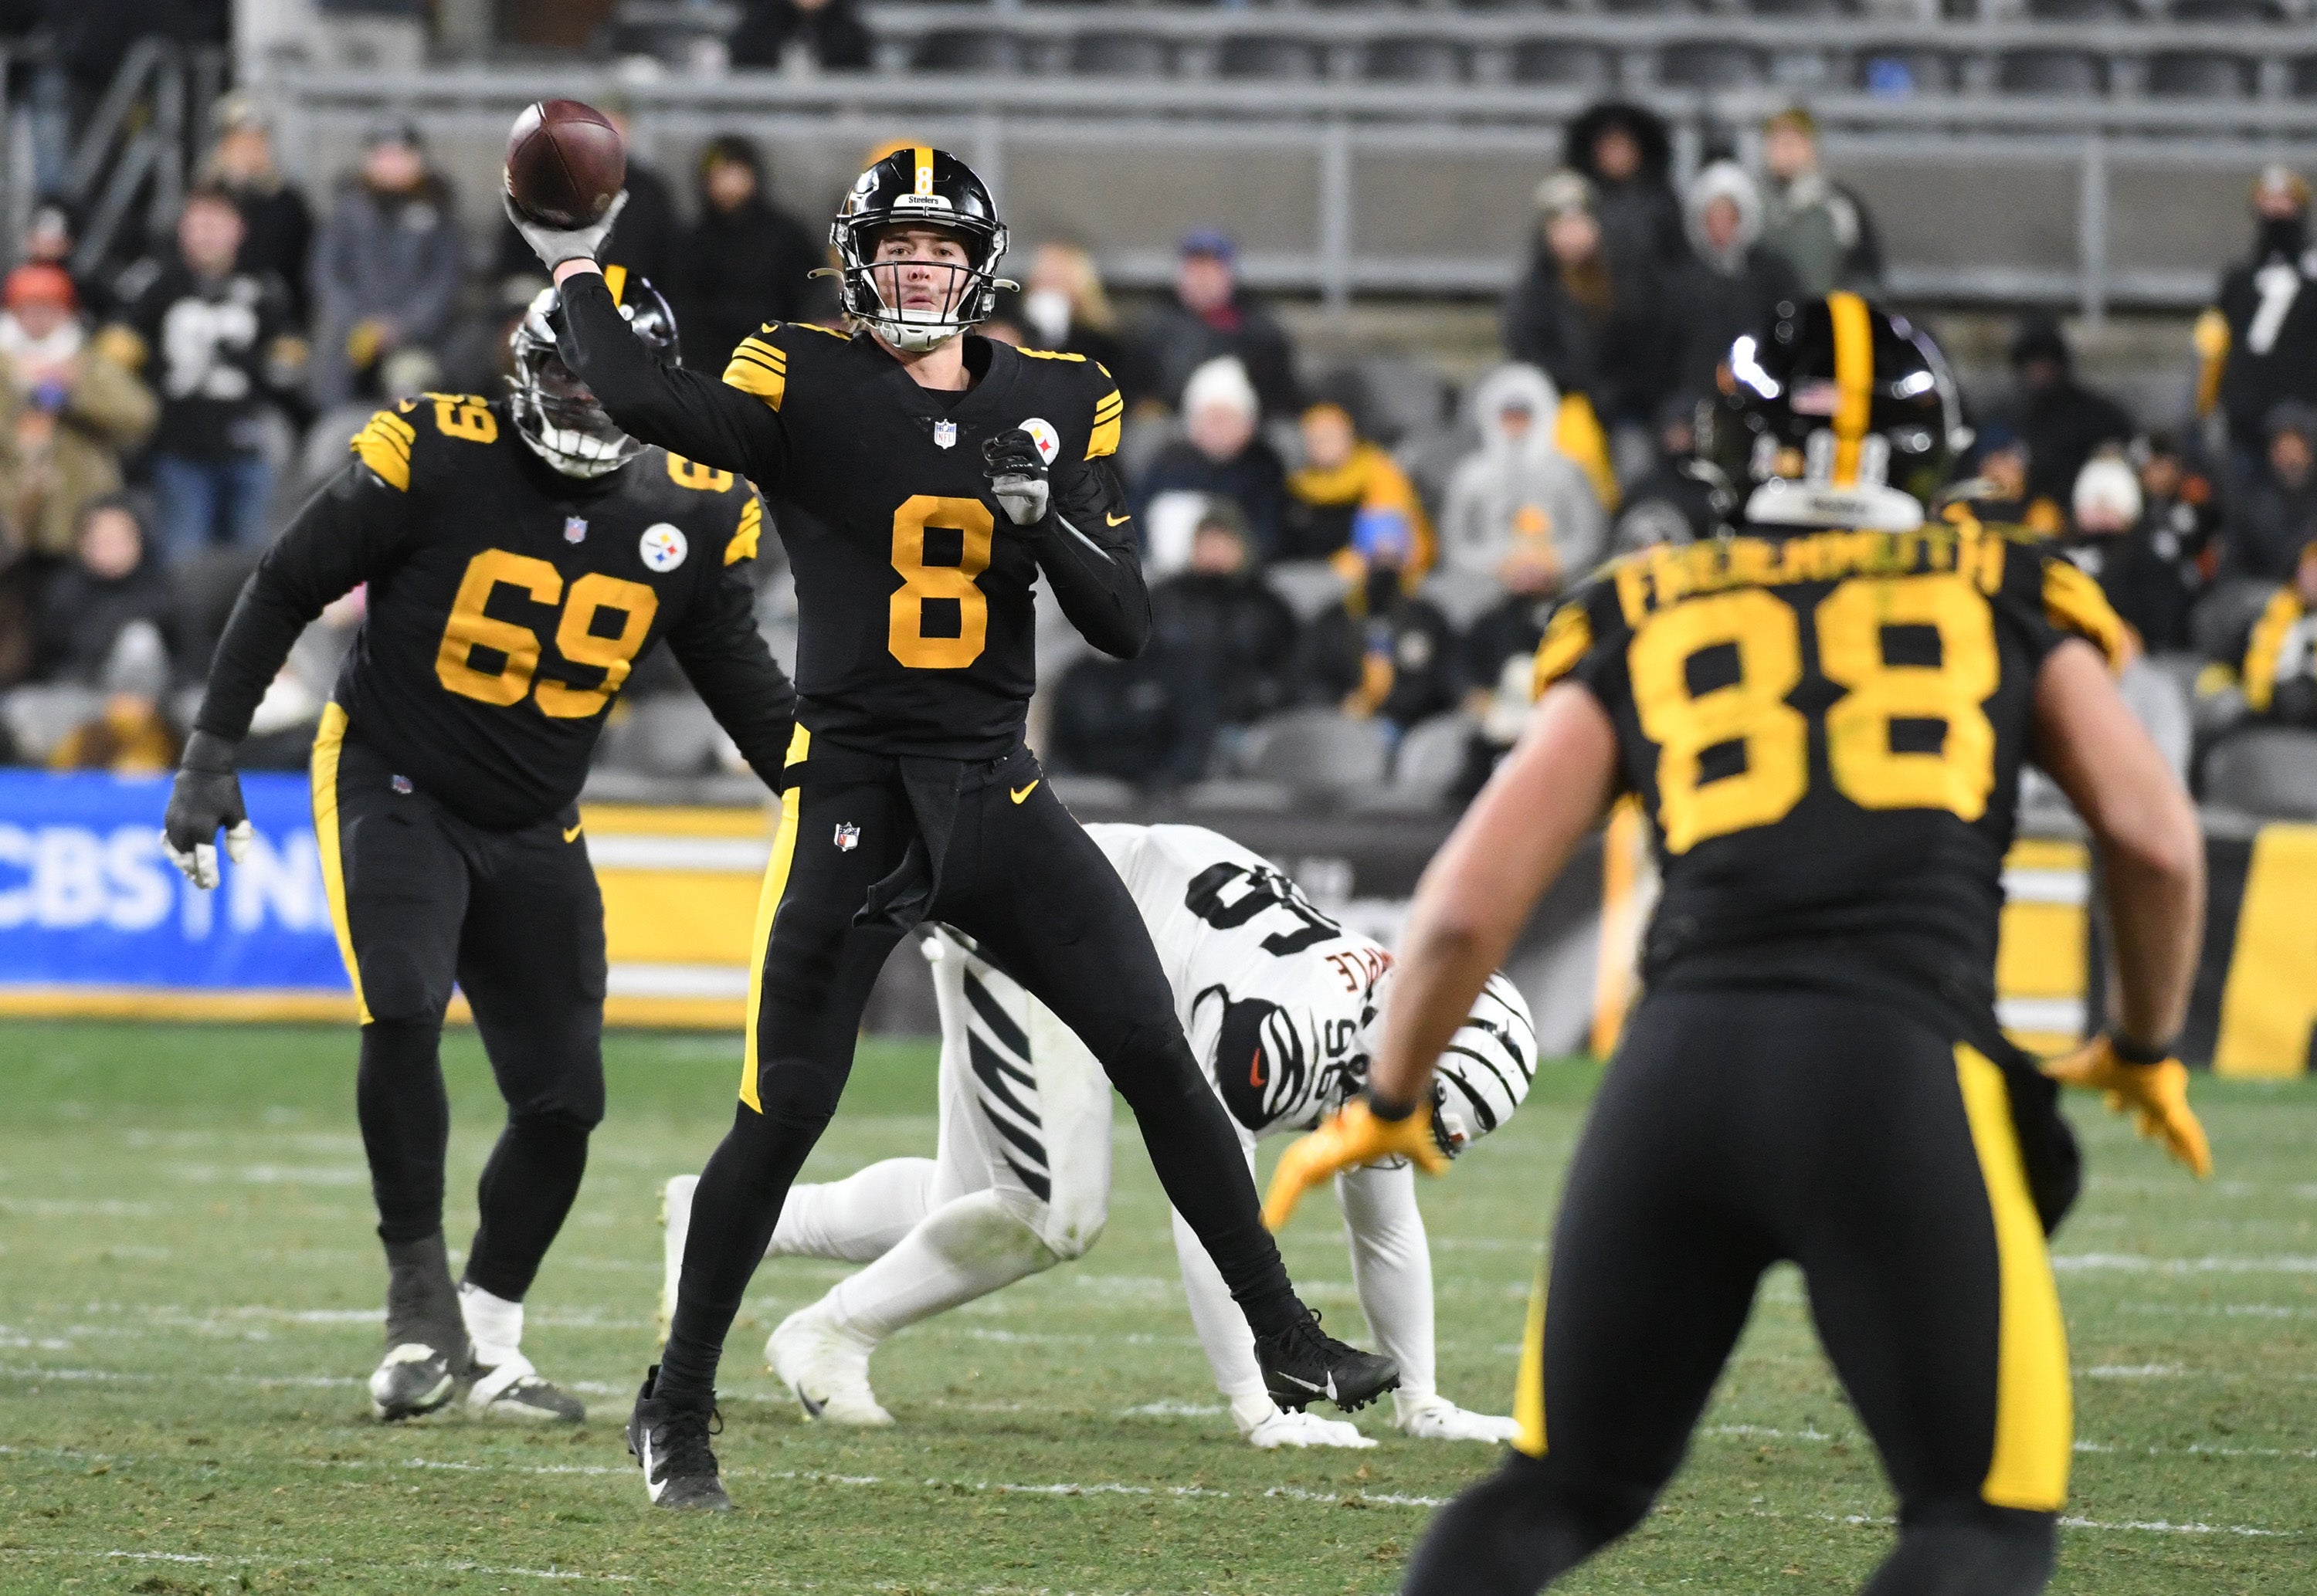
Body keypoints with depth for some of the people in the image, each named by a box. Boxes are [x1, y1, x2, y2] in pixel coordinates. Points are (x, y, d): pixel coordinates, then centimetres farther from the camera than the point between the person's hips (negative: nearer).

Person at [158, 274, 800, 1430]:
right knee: (402, 1014, -27)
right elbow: (286, 587, -6)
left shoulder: (690, 514, -5)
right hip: (392, 788, -4)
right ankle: (420, 1294, -11)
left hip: (532, 831, 4)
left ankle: (485, 1342, 18)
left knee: (564, 1100, 0)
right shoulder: (434, 458, -16)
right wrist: (213, 749, -9)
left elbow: (741, 682, 9)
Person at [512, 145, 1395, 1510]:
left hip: (997, 792, 3)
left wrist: (1046, 517, -13)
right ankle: (676, 1411, 9)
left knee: (1161, 1061, 0)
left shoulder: (1058, 409, 7)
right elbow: (643, 399, -23)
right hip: (853, 793, -3)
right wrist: (576, 267, -13)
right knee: (783, 1116, -4)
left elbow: (1127, 627, 4)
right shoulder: (807, 388, -5)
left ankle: (1287, 1343, 11)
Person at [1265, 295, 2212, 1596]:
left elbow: (1467, 908, 15)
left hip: (1683, 1065, 2)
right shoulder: (2002, 601, 19)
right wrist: (2147, 1048, 26)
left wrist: (1389, 1106, 31)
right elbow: (2157, 840, 8)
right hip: (1903, 1074, -2)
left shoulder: (1645, 627, 20)